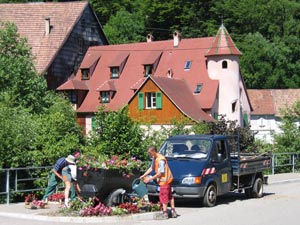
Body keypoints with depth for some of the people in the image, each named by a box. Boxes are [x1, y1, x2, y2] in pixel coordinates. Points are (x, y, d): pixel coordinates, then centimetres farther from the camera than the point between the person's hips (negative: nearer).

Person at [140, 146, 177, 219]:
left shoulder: (161, 160, -25)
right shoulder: (154, 158, 5)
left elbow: (160, 173, -23)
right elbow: (151, 168, 16)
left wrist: (150, 179, -19)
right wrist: (143, 175, 10)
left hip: (164, 180, -10)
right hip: (167, 179, 10)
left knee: (163, 196, -3)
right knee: (169, 195, 16)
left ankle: (165, 213, 3)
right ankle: (173, 211, 24)